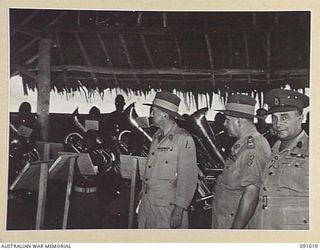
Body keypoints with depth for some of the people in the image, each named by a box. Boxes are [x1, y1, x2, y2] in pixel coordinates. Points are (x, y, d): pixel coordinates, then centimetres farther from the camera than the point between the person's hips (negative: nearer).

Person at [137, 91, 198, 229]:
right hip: (147, 204, 7)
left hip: (167, 207, -7)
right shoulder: (156, 137, 14)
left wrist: (179, 209, -18)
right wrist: (143, 192, 13)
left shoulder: (184, 139, -12)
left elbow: (188, 179, -15)